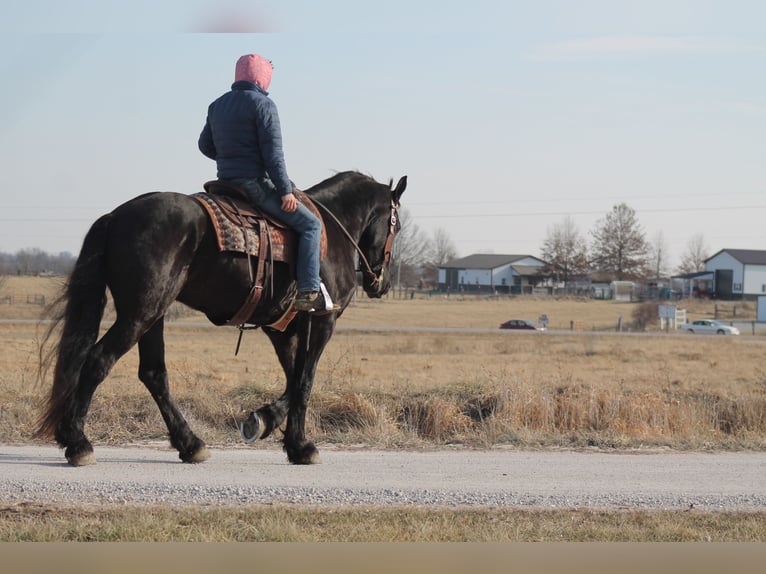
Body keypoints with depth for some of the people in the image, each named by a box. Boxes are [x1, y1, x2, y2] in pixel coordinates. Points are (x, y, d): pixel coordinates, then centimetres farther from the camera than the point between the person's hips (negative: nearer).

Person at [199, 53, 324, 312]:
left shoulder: (217, 105, 13)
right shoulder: (262, 104, -11)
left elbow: (205, 146, 20)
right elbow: (272, 152, -16)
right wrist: (285, 190, -14)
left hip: (226, 182, 8)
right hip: (255, 182, -8)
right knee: (310, 224, -4)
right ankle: (308, 292, -14)